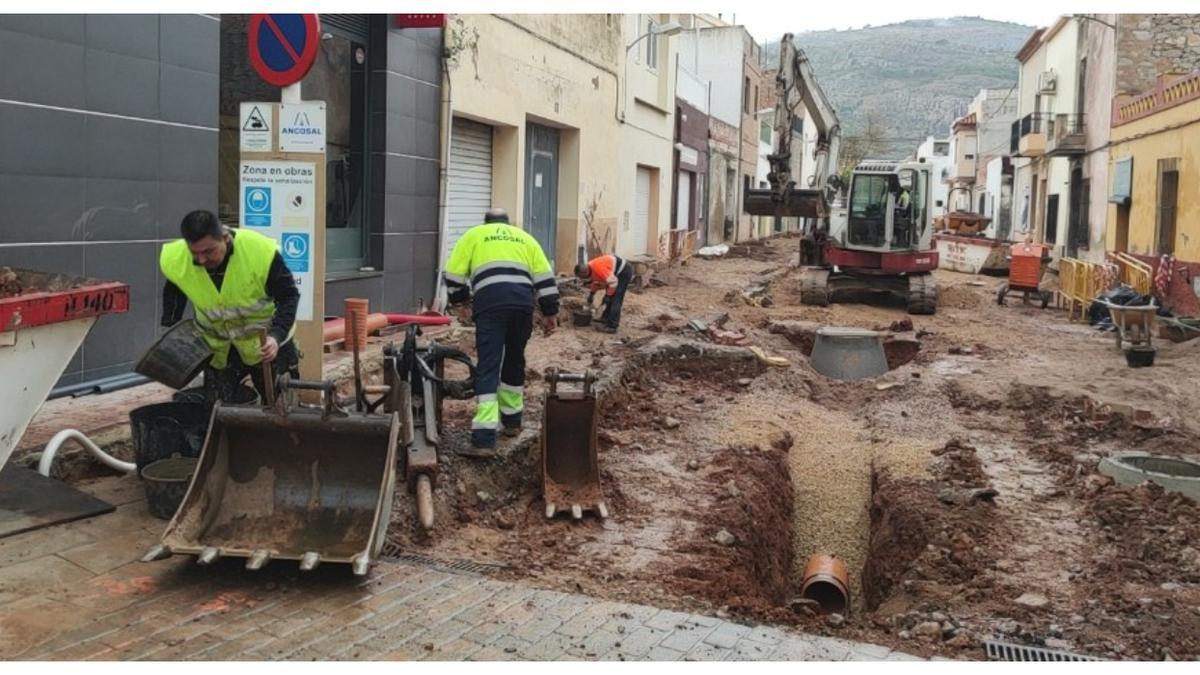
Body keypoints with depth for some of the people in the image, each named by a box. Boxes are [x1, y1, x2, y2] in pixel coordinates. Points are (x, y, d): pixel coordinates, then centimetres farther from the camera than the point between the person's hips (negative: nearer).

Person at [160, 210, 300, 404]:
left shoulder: (260, 251, -31)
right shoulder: (174, 260, -19)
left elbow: (288, 296, -20)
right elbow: (173, 292, 6)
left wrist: (277, 335, -34)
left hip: (267, 342, -3)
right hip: (218, 347, 3)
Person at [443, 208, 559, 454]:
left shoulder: (474, 235, 22)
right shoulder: (524, 237, 28)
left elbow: (453, 274, 14)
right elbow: (544, 276, 18)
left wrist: (460, 299, 30)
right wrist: (550, 312, 20)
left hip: (490, 303, -3)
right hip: (523, 303, 3)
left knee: (488, 365, -6)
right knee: (515, 361, 22)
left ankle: (484, 438, -15)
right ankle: (511, 420, 35)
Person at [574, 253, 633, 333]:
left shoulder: (598, 268, -30)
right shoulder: (590, 267, 2)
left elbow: (613, 282, -27)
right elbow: (596, 281, 23)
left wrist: (608, 295, -19)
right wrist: (592, 294, 23)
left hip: (624, 271, -10)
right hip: (619, 272, 10)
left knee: (615, 300, -11)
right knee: (611, 298, 16)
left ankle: (612, 326, -10)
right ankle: (606, 319, 28)